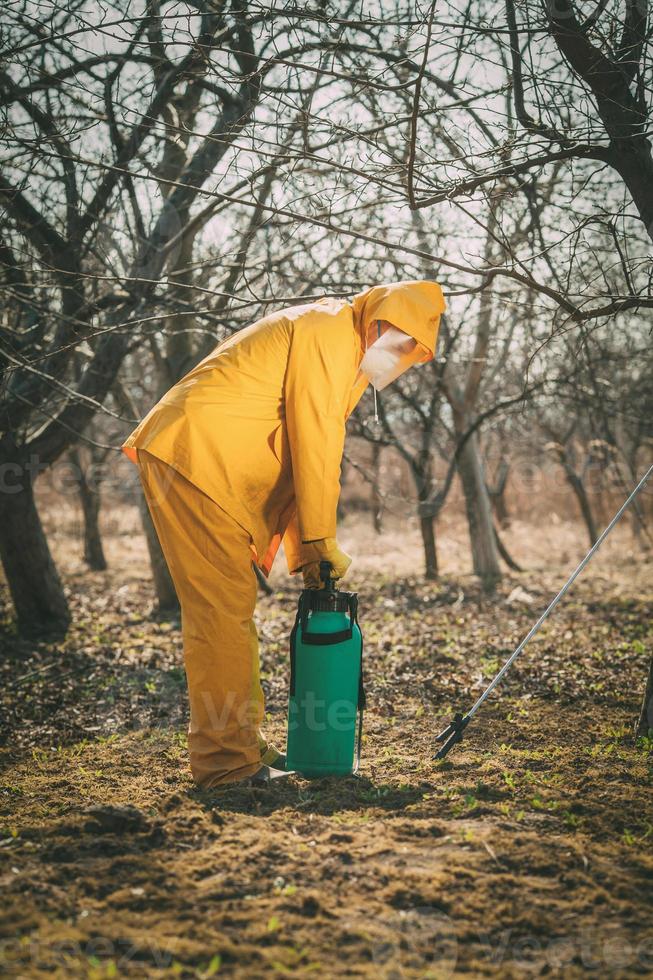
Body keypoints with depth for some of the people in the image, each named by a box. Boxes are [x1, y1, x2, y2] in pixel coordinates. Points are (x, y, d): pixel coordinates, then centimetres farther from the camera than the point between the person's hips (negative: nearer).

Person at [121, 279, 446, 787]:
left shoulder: (347, 361, 22)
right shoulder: (330, 331, -9)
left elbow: (303, 452, 19)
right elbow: (314, 446, -15)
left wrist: (304, 552, 12)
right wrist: (323, 542, -11)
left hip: (198, 462, 11)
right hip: (193, 455, -11)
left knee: (231, 607, 13)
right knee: (223, 608, -11)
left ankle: (240, 744, 21)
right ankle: (227, 760, -7)